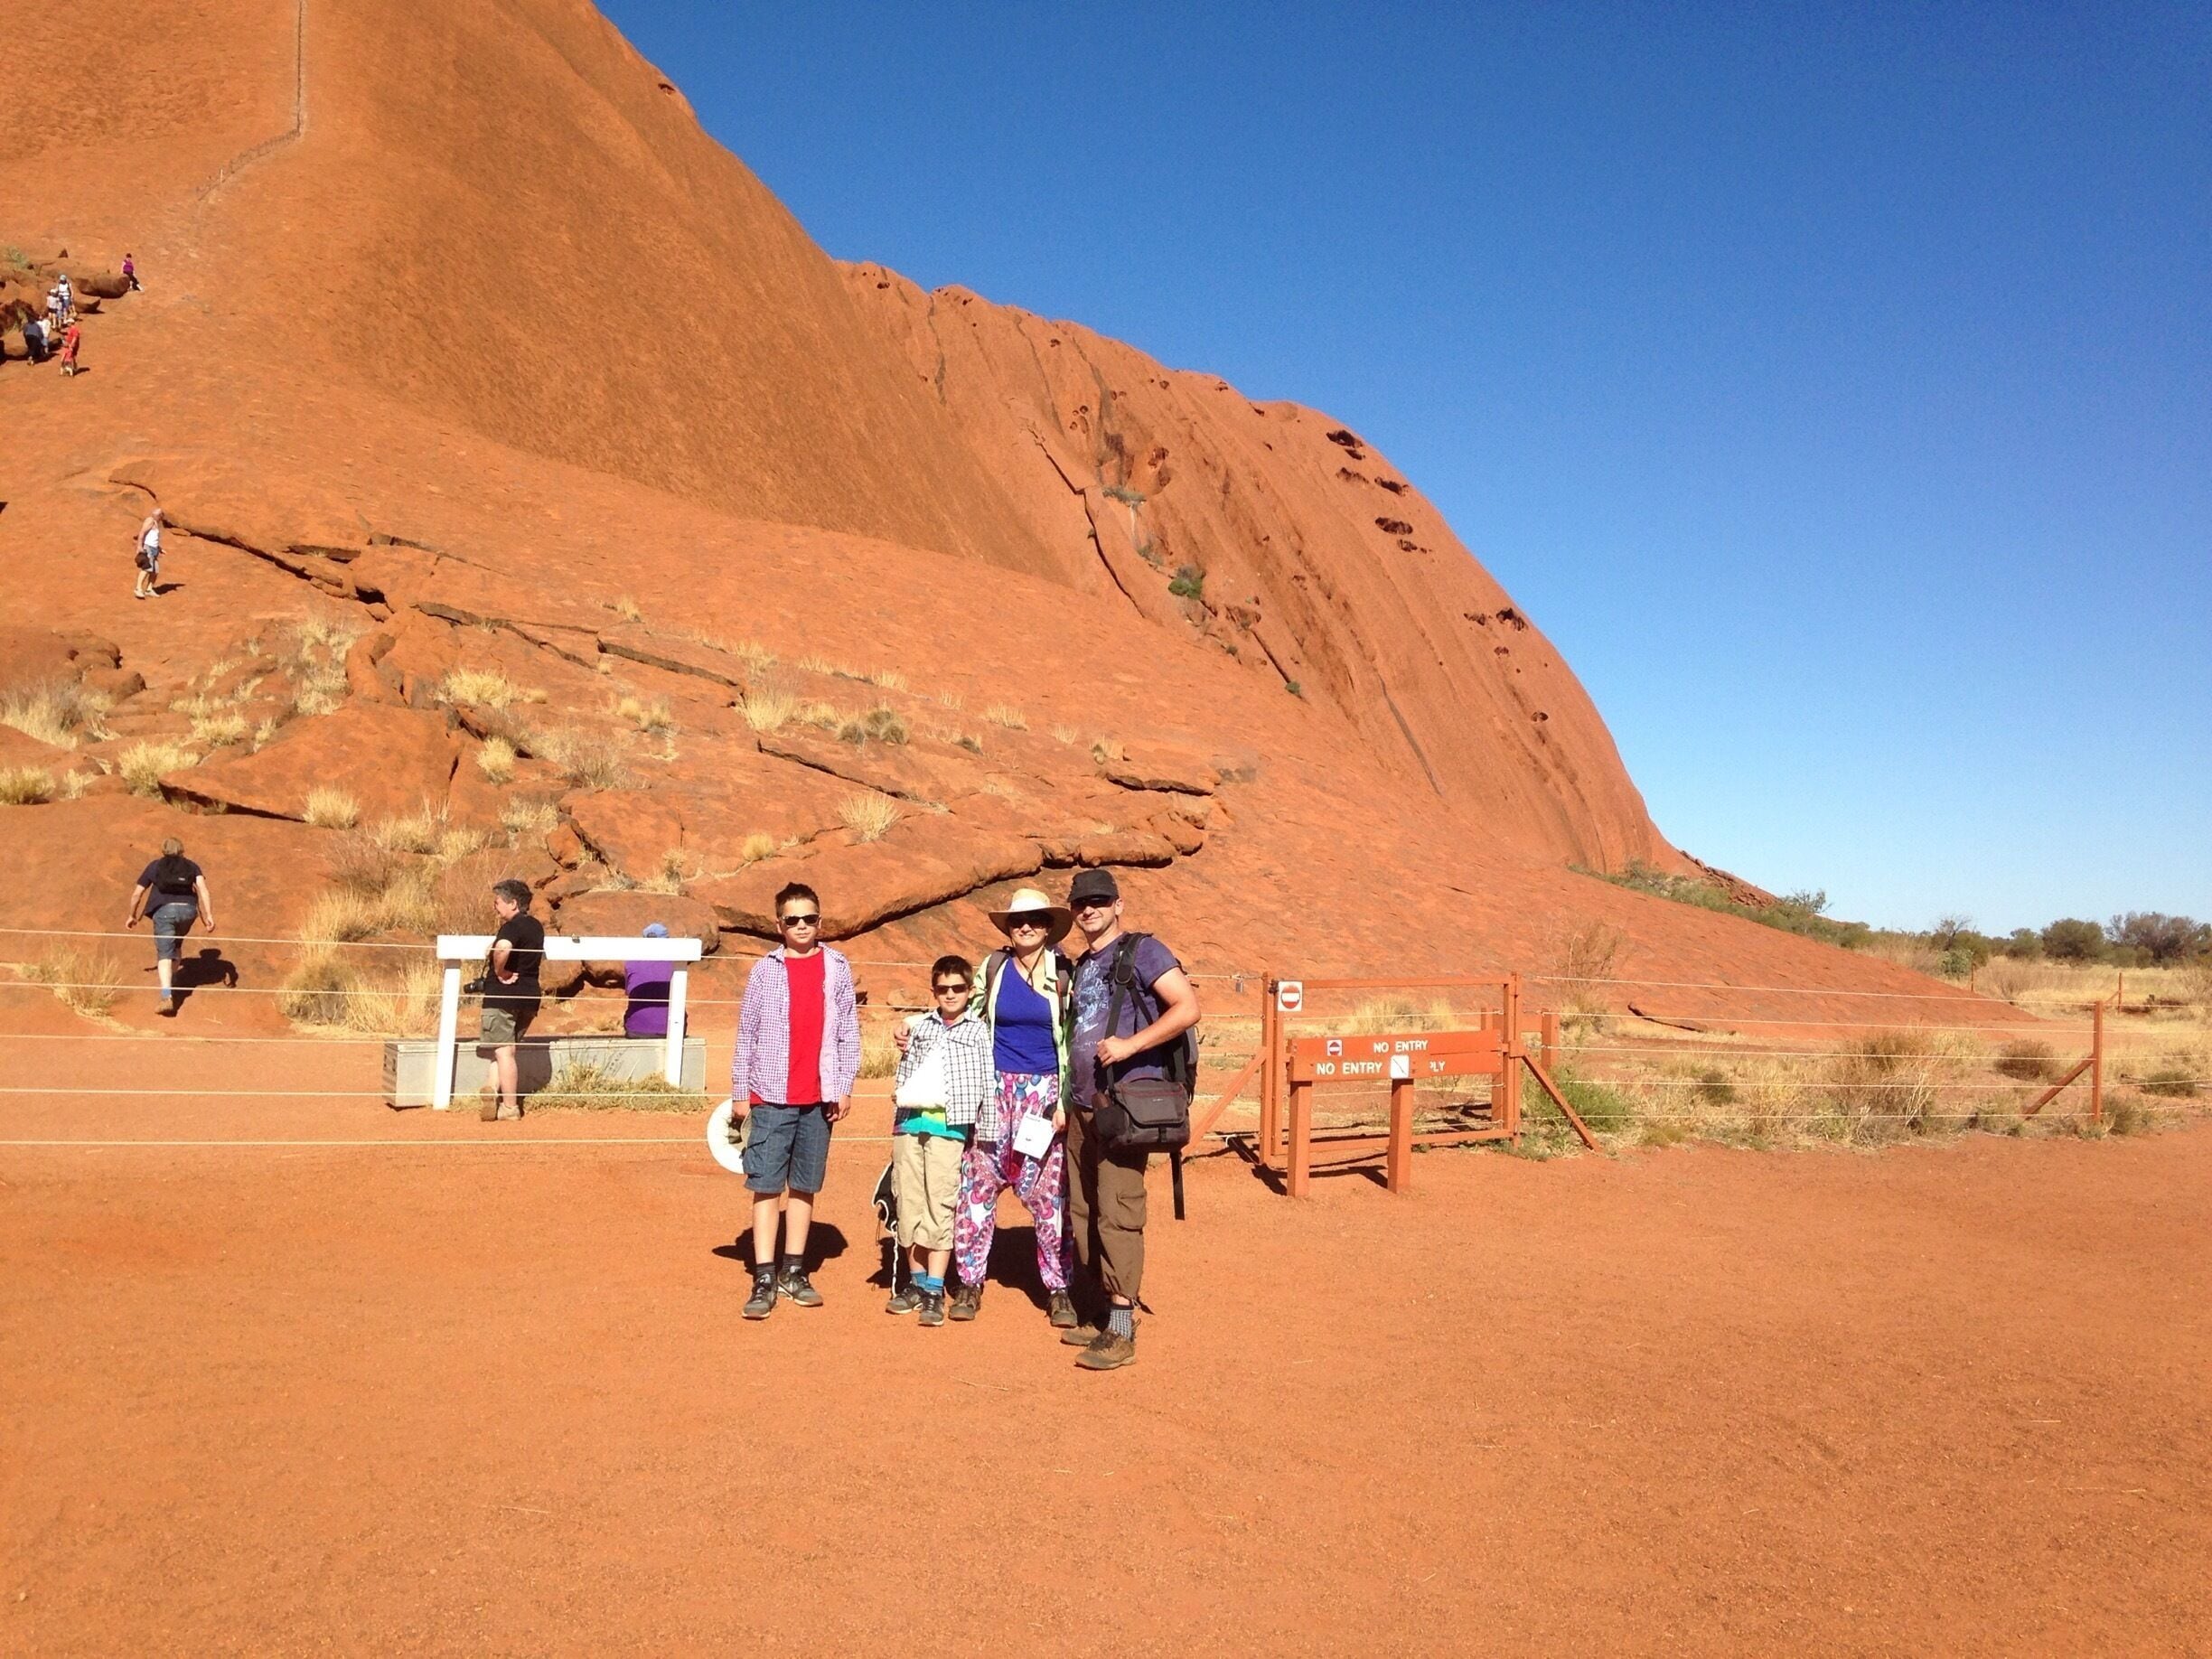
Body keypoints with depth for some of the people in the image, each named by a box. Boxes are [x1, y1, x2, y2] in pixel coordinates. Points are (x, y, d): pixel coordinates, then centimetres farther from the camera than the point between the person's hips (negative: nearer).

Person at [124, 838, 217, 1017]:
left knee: (165, 953, -7)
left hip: (164, 910, -2)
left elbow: (137, 894, 18)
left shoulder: (155, 866, 19)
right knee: (175, 944, 29)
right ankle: (172, 982, 34)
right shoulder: (191, 866, 18)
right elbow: (203, 888, 1)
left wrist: (133, 916, 31)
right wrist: (209, 915, -5)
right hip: (188, 910, 2)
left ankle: (167, 997, -24)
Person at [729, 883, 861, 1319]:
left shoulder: (837, 968, 4)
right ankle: (764, 1281, 3)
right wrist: (739, 1092, 2)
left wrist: (845, 1087, 1)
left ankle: (794, 1271, 21)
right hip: (771, 1097, -1)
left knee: (805, 1185, 10)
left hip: (820, 1098, 2)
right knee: (766, 1185, -1)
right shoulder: (765, 970, 1)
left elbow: (849, 1032, 5)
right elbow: (746, 1034, 3)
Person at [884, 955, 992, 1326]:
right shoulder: (919, 1025, 14)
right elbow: (904, 1075, 18)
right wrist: (896, 1121, 14)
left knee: (939, 1204, -7)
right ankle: (916, 1281, 19)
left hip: (948, 1127, -4)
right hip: (910, 1123, 4)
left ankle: (935, 1291, -3)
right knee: (909, 1202, 7)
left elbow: (986, 1083, 4)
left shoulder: (979, 1030, 5)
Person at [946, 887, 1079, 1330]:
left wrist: (1066, 1101, -6)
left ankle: (1058, 1288, 9)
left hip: (1043, 1092, -2)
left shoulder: (1064, 974, -1)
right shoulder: (992, 967, 4)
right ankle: (970, 1282, 15)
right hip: (995, 1089, 2)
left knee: (1048, 1191, -2)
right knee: (978, 1185, 2)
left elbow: (1074, 1041, 0)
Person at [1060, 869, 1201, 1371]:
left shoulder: (1142, 950, -4)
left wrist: (1130, 1044, -21)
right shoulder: (1080, 966, 19)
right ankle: (1098, 1315, 22)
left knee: (1117, 1214, -11)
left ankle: (1121, 1333, -7)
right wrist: (1065, 1099, 18)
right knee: (1081, 1215, 11)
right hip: (1082, 1108, 8)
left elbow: (1188, 1008, -15)